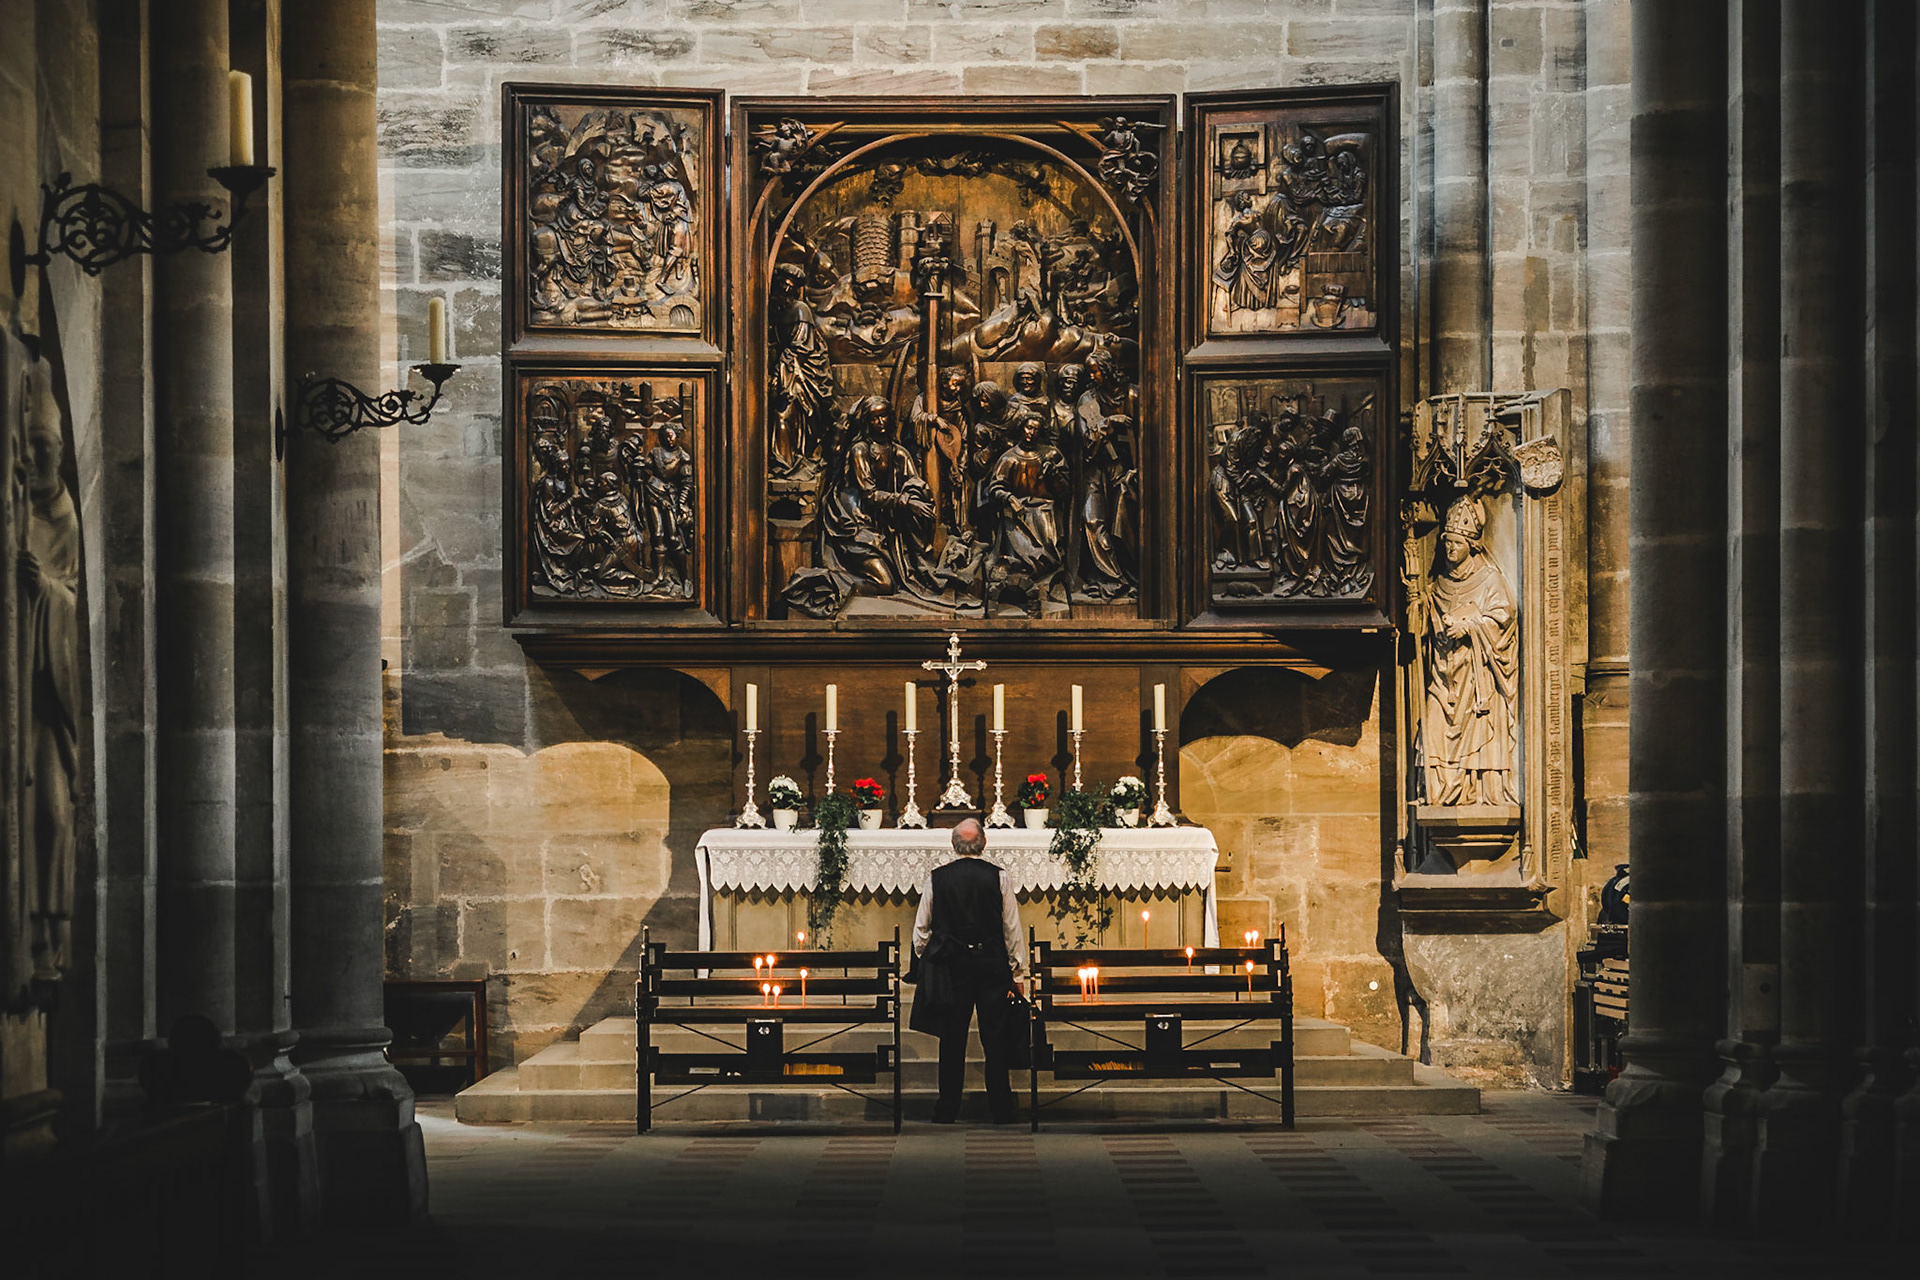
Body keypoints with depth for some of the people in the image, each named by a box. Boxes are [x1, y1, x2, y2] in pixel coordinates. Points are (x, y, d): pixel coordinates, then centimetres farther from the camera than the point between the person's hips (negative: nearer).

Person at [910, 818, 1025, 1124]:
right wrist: (1016, 969, 7)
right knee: (995, 1038, 4)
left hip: (951, 966, 1)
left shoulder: (936, 879, -1)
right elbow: (1012, 927, 0)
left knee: (952, 1039, 5)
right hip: (992, 965, -1)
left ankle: (947, 1110, 7)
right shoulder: (999, 878, -4)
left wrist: (927, 960, 17)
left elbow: (921, 929, 4)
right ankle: (1000, 1108, 5)